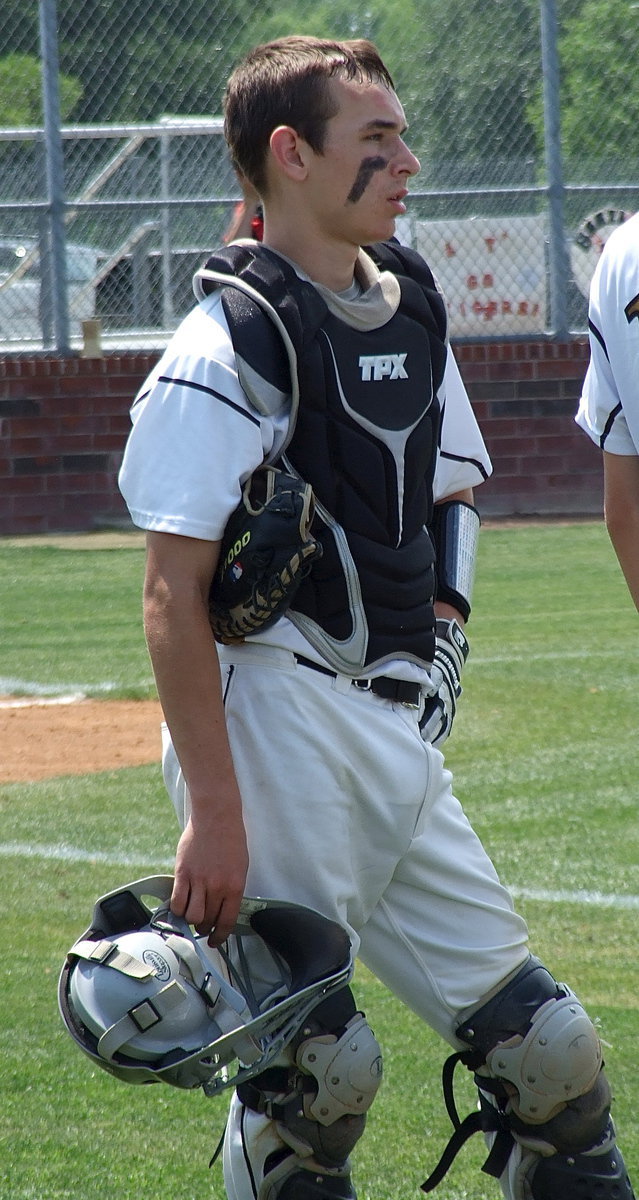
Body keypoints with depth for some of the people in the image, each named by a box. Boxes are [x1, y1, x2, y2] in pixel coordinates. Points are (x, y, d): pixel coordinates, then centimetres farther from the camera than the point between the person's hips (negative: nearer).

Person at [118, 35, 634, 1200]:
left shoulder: (409, 300, 13)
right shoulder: (233, 340, -11)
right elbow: (175, 597, -15)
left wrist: (435, 631, 11)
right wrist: (213, 811, -20)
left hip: (401, 731, 8)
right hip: (282, 721, -8)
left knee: (544, 1045, 6)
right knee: (314, 1064, -8)